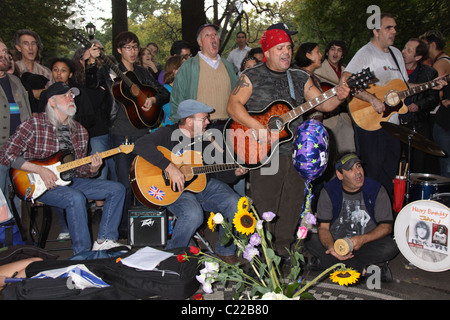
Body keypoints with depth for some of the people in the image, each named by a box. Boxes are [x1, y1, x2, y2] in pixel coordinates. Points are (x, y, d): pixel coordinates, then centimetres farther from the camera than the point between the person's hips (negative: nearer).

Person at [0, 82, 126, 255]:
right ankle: (83, 252, -21)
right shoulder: (34, 124, -9)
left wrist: (92, 169, -12)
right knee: (76, 198, -36)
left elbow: (79, 170, 12)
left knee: (117, 189, -5)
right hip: (40, 185, -7)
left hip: (70, 181, 7)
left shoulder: (79, 130, 9)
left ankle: (104, 241, -3)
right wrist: (40, 170, -20)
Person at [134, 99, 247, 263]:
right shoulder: (167, 134, -9)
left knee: (236, 205, -14)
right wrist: (170, 167, -35)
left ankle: (226, 251, 9)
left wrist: (234, 172, 2)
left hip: (203, 184, 6)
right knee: (193, 214, -35)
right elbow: (141, 145, -28)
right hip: (175, 188, -6)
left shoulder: (203, 139, 12)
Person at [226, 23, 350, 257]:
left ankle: (284, 248, 26)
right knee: (265, 207, 0)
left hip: (295, 152, 5)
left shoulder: (300, 78, 13)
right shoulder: (252, 77, 0)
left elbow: (323, 104, 9)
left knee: (292, 206, 10)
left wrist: (338, 98, -13)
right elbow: (233, 105, -10)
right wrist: (257, 127, -22)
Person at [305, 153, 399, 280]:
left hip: (367, 244, 0)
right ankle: (363, 269, -23)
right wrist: (331, 247, -32)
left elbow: (386, 226, -7)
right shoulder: (328, 191, -7)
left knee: (390, 247, -29)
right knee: (310, 240, -24)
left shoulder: (377, 190, -7)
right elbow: (323, 227, -10)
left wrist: (363, 239, -25)